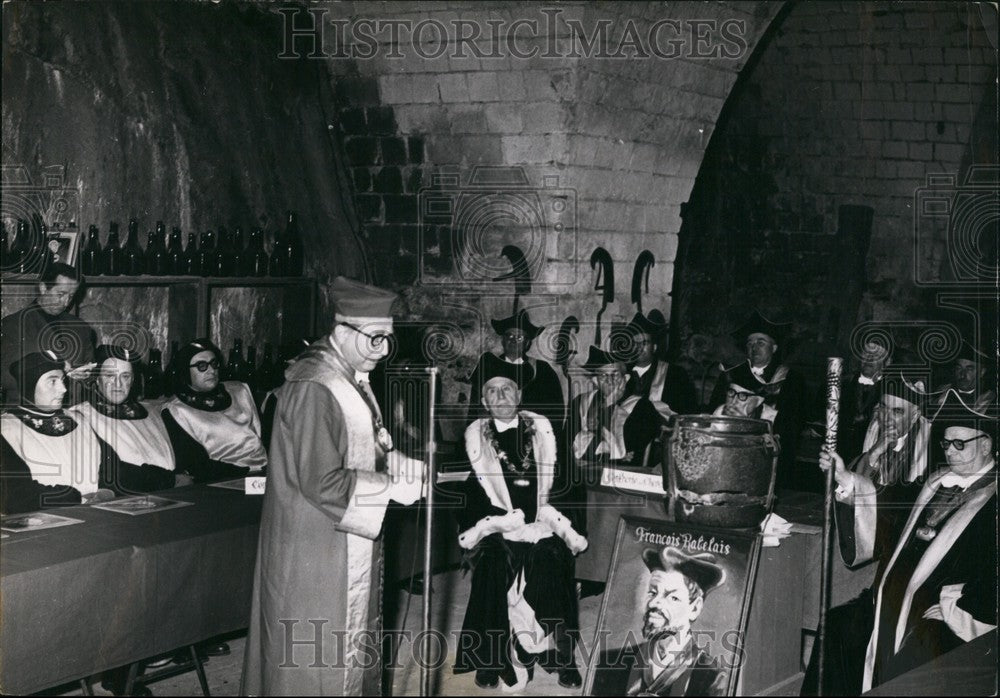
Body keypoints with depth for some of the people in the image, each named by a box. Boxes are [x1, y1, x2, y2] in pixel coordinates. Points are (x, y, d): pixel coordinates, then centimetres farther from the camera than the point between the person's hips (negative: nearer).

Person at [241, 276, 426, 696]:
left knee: (351, 641, 18)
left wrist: (401, 464, -2)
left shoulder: (351, 375, 7)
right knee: (319, 664, 3)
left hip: (350, 544, 9)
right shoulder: (313, 387, -24)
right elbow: (322, 481, -26)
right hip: (317, 548, -9)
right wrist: (391, 488, -20)